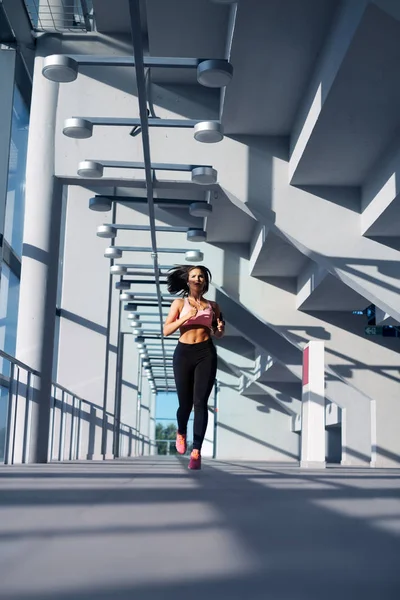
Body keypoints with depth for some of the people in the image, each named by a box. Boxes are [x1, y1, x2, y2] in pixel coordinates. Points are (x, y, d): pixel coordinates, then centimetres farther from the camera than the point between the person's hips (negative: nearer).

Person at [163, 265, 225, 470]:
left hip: (206, 353, 0)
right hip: (184, 353, 0)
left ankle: (196, 452, -11)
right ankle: (181, 433, 41)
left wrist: (220, 328, -3)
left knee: (200, 402, -10)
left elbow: (217, 334, 20)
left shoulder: (212, 305, 10)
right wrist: (185, 317, -15)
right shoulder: (179, 303, 5)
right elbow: (166, 331, -2)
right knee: (185, 402, 7)